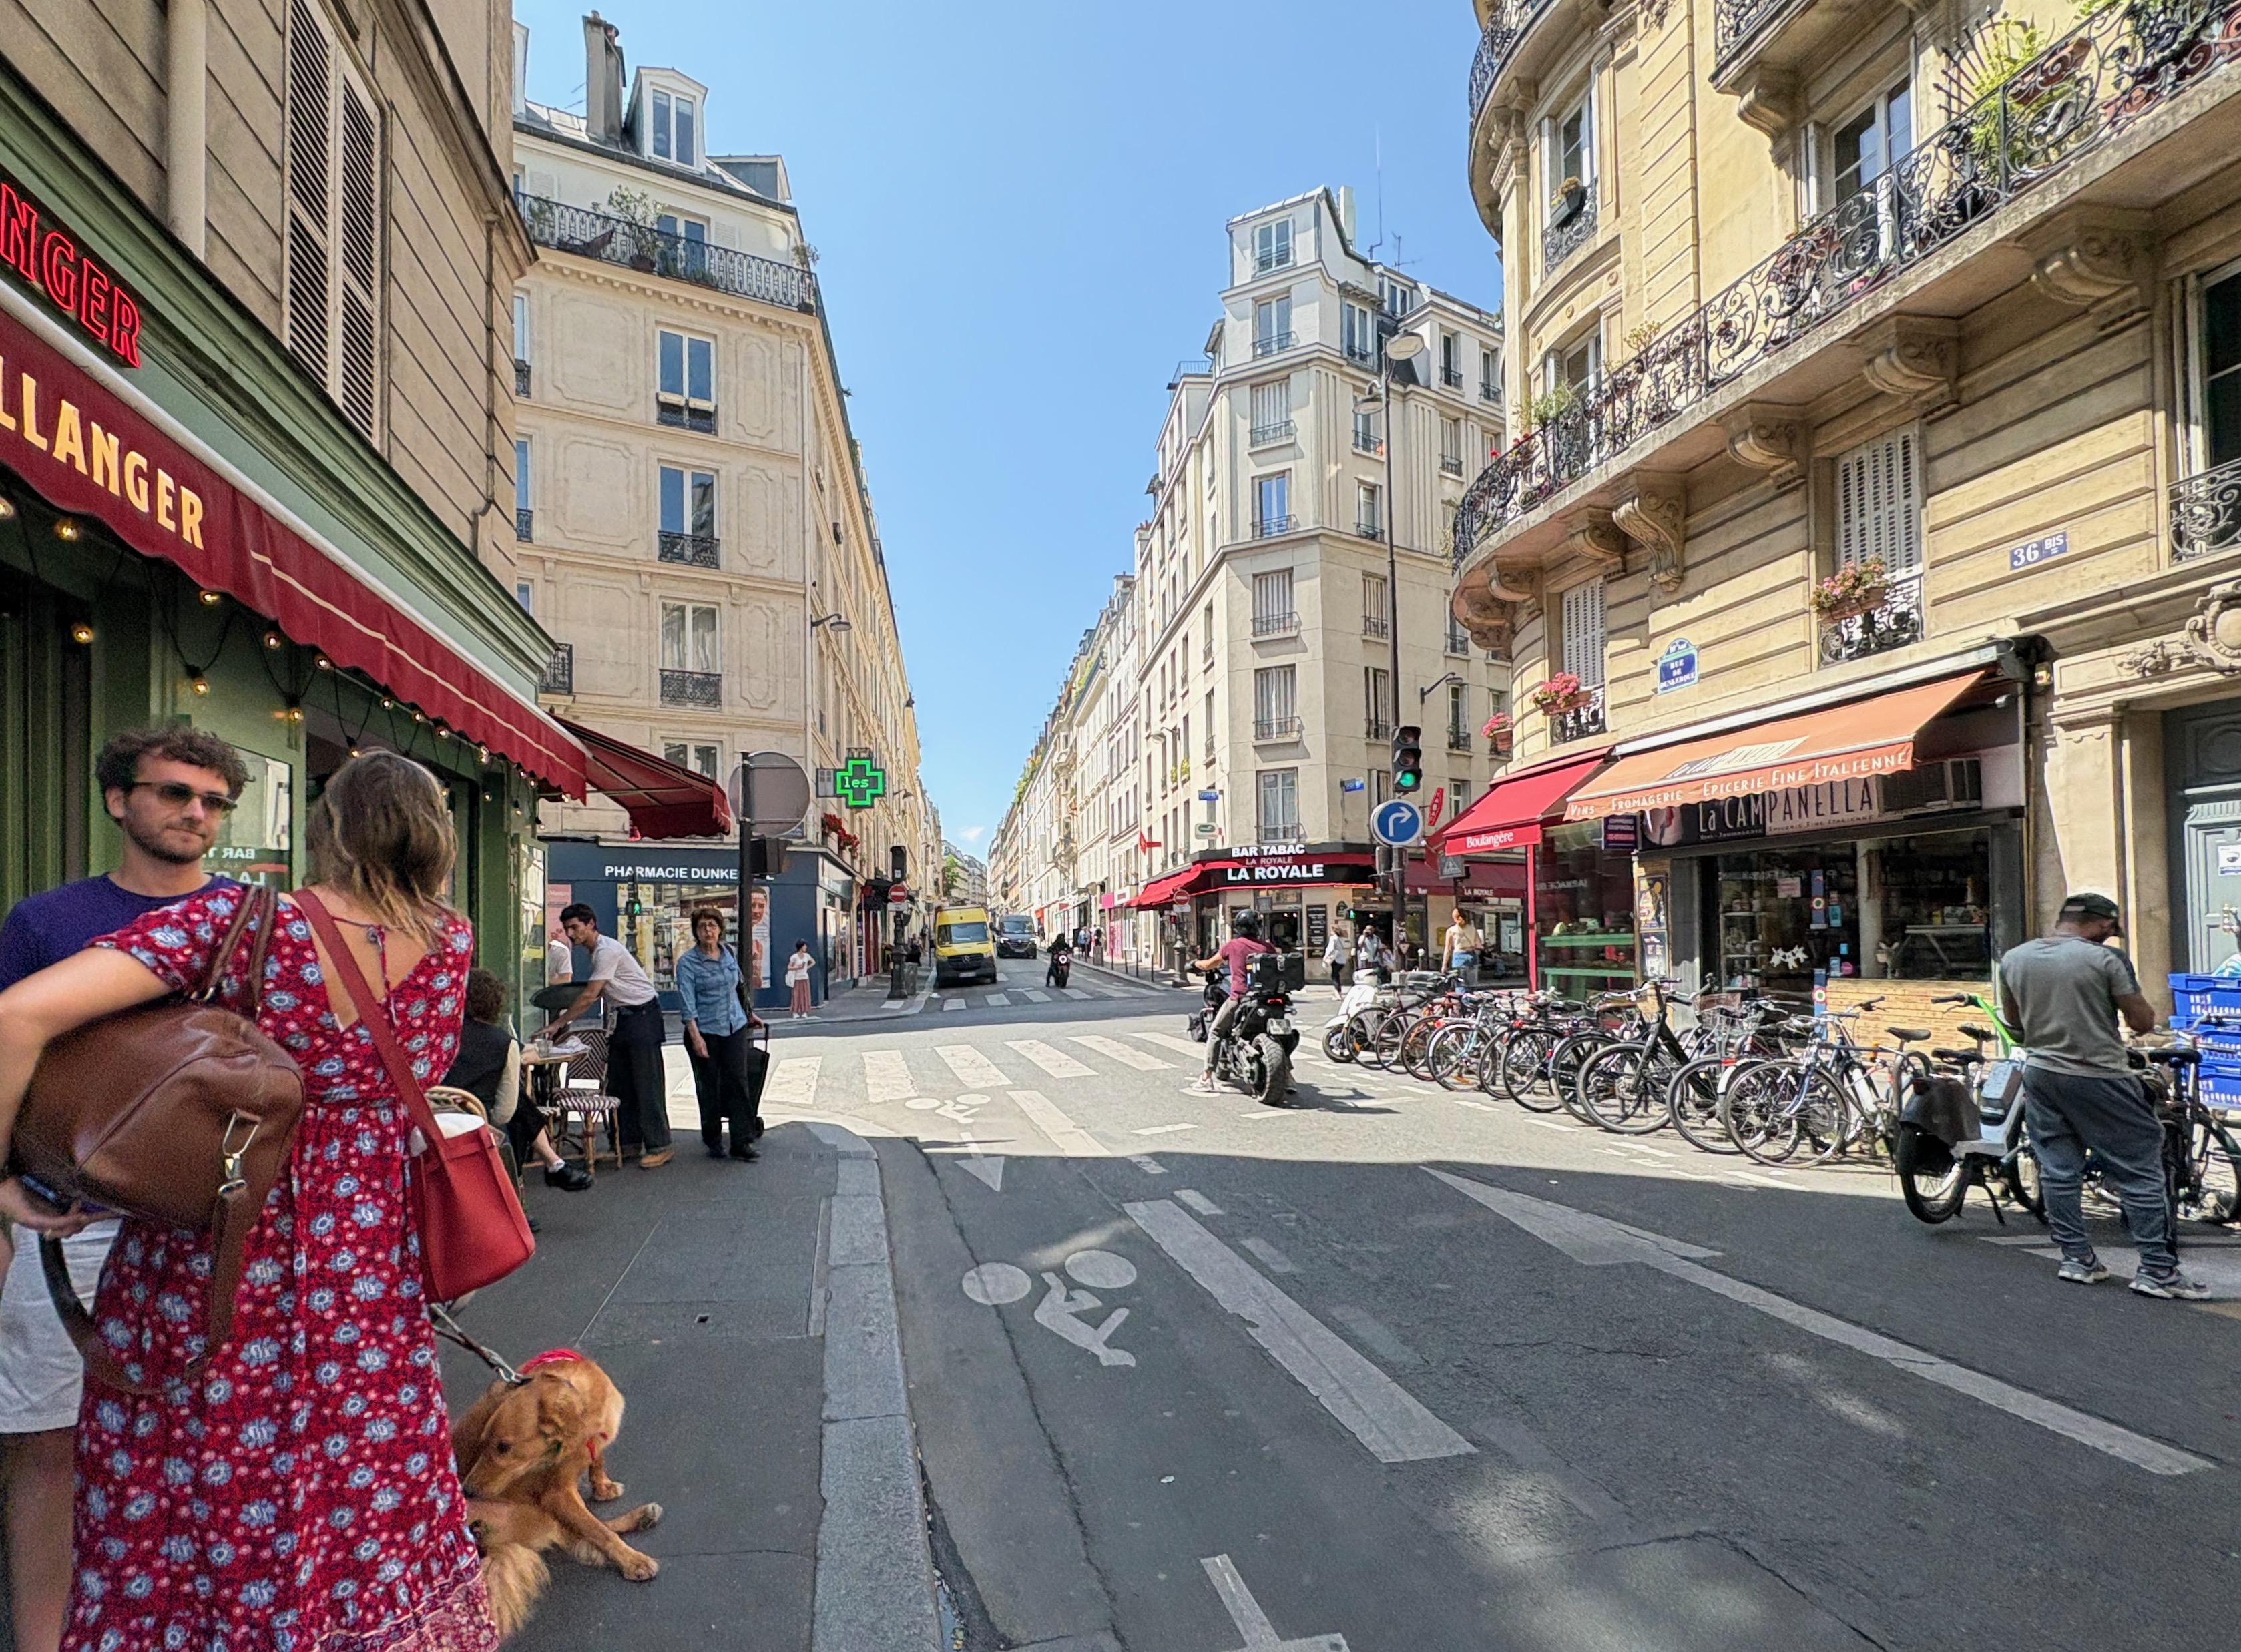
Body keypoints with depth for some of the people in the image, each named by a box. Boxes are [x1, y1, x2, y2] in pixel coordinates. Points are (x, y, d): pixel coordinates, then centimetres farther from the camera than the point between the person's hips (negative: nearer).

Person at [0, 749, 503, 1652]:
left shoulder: (238, 921, -16)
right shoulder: (449, 944, -7)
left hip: (208, 1255, -2)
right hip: (366, 1269, 3)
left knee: (207, 1497, 16)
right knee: (367, 1487, 20)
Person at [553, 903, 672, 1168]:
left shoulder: (607, 950, -18)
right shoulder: (596, 951, 13)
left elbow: (589, 996, -19)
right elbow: (597, 994, 16)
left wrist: (558, 1023, -13)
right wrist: (564, 1019, 7)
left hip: (644, 1017, -10)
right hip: (624, 1019, 10)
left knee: (647, 1085, -9)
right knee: (619, 1084, 11)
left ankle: (659, 1146, -5)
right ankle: (630, 1142, 18)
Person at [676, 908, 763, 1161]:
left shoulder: (730, 953, 7)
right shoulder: (687, 962, -8)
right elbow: (688, 1004, -13)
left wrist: (747, 1014, 30)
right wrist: (695, 1036, -21)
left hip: (735, 1027, 4)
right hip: (705, 1031, -4)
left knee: (739, 1082, -2)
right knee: (709, 1087, 5)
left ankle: (742, 1142, 0)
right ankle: (713, 1142, 19)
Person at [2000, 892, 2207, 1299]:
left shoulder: (2013, 959, 3)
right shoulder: (2107, 959, -12)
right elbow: (2143, 1022, -7)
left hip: (2040, 1073, 5)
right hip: (2098, 1078, -5)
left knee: (2057, 1171, 12)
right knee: (2140, 1173, 5)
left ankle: (2076, 1258, 18)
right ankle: (2157, 1269, 8)